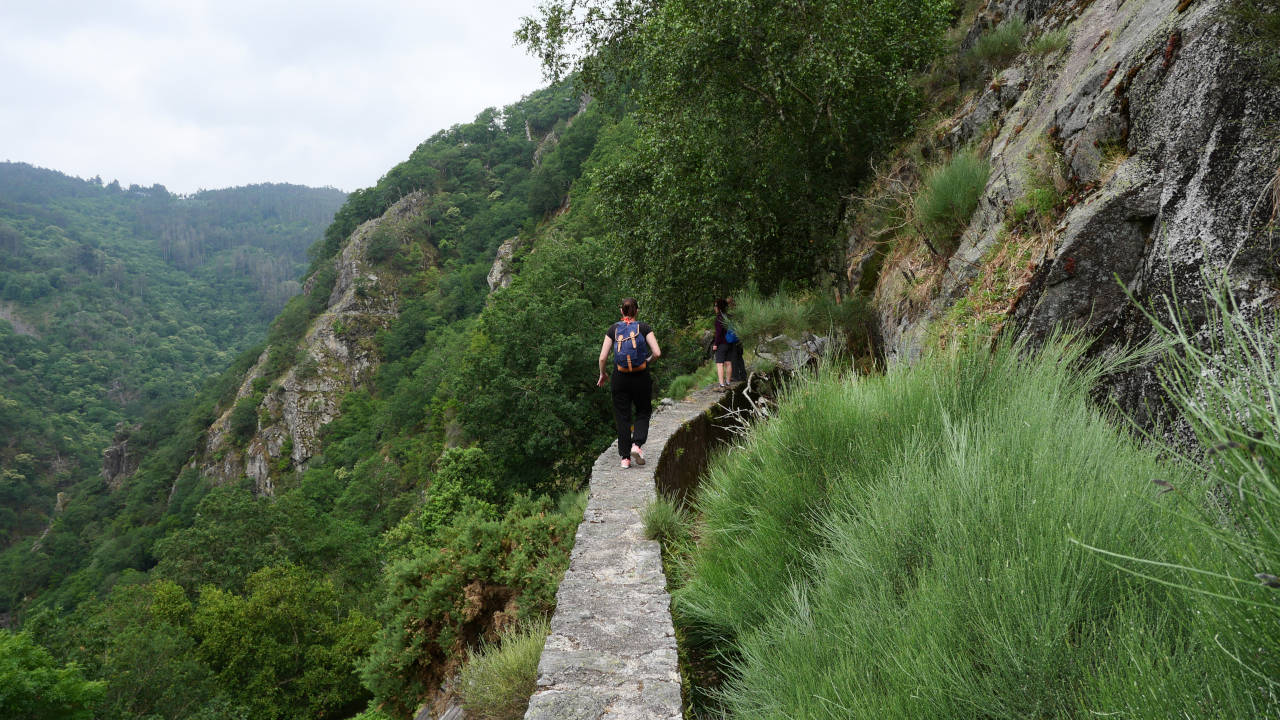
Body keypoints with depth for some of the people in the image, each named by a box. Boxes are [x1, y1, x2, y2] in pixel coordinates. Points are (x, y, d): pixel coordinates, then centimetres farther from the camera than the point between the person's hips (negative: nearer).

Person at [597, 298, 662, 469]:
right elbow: (657, 353, -10)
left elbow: (603, 357, -3)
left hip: (620, 378, 1)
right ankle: (637, 445, -4)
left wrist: (602, 374, 13)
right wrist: (648, 362, 10)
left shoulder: (614, 329, 0)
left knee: (622, 417, 10)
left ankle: (625, 457, 10)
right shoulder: (644, 328, -3)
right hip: (641, 377, -1)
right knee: (643, 412, 17)